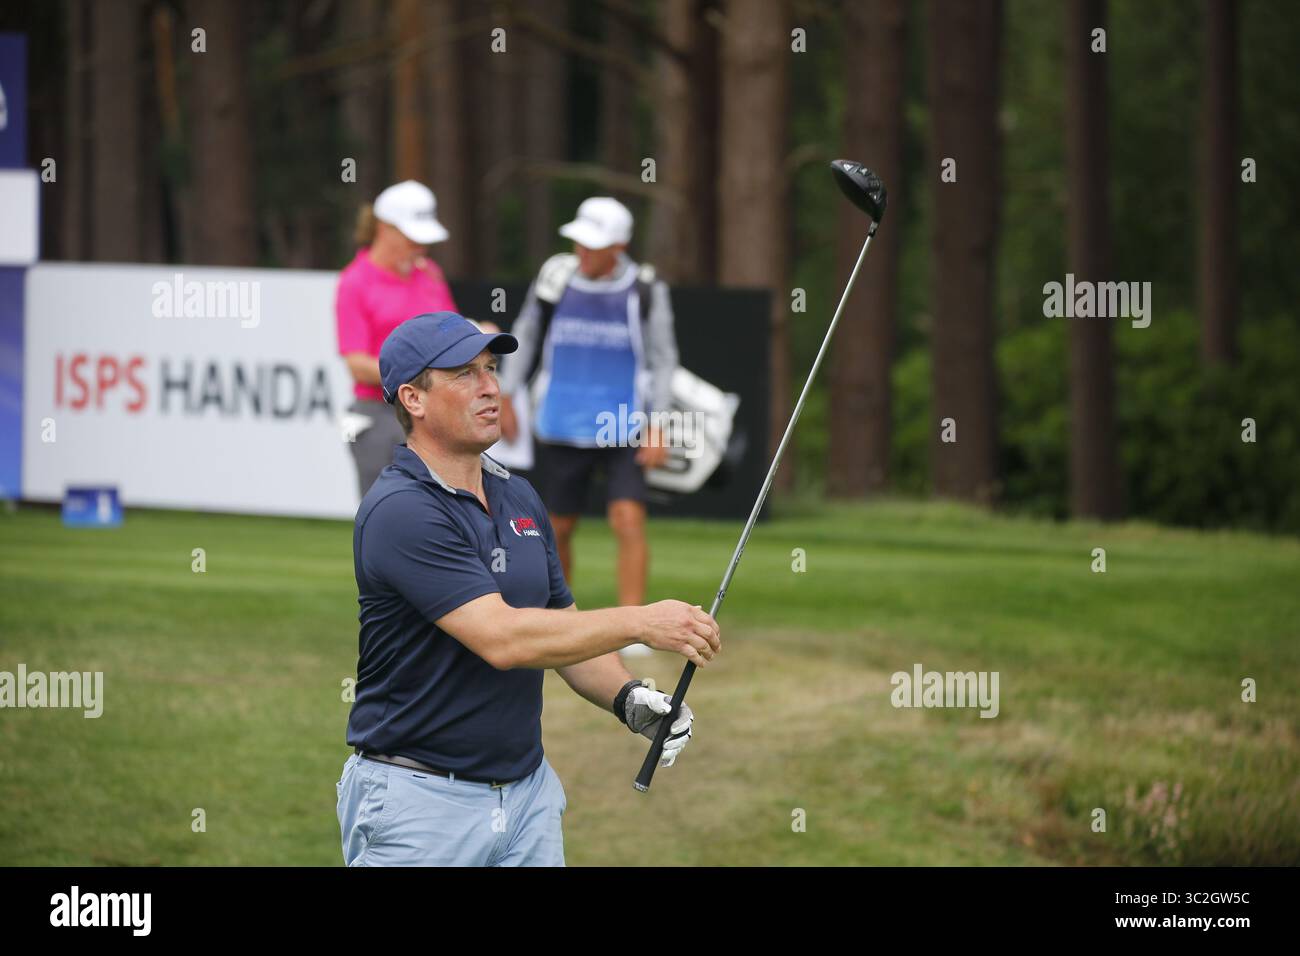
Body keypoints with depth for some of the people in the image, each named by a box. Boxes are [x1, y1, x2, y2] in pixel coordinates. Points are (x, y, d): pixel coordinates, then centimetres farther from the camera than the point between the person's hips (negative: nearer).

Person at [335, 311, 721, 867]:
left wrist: (629, 698, -2)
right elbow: (501, 638, -25)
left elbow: (567, 632, 18)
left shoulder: (520, 500, 11)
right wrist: (641, 622, -23)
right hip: (420, 797, -7)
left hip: (527, 792, 7)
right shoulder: (399, 512, -17)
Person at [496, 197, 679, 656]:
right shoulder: (556, 277, -4)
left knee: (629, 523, -16)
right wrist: (505, 396, 10)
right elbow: (525, 336, 11)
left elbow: (663, 360, 0)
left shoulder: (645, 291, -8)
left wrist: (657, 427, -6)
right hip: (560, 429, 2)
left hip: (623, 432, -2)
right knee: (559, 530, 10)